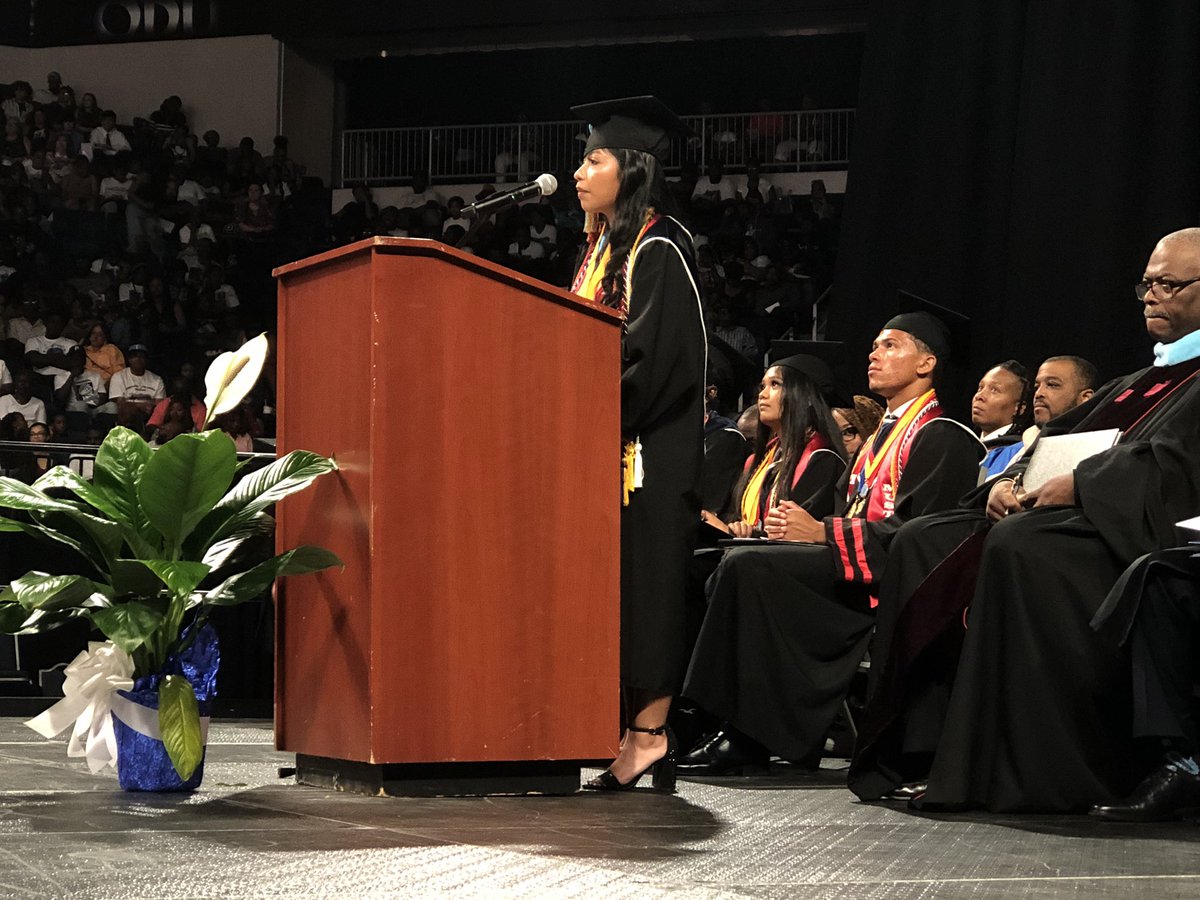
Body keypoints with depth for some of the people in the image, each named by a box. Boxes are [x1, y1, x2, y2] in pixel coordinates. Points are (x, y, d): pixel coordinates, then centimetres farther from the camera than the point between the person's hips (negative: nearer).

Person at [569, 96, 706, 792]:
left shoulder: (660, 249, -10)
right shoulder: (603, 248, 17)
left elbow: (655, 356, -18)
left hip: (649, 449, -9)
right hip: (604, 448, 9)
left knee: (643, 583, -8)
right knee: (610, 590, 5)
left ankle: (649, 733, -5)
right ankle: (641, 733, 7)